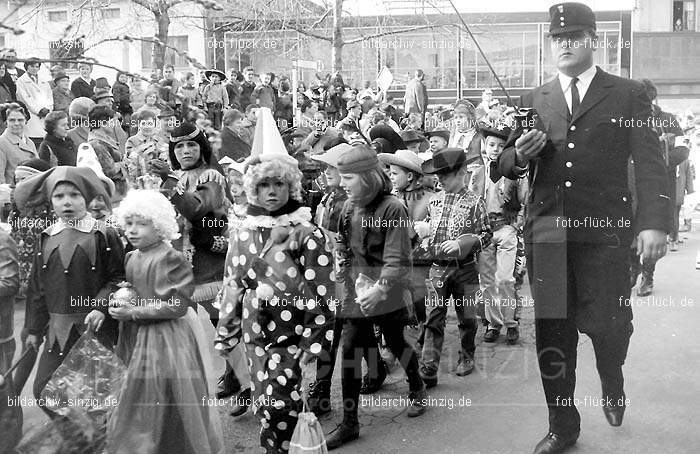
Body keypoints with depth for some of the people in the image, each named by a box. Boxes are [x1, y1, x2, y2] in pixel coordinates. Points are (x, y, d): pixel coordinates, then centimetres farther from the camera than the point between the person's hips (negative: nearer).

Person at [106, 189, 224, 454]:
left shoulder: (171, 259, -17)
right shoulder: (131, 259, 7)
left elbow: (177, 305, -22)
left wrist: (134, 312, -19)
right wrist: (119, 300, 1)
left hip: (168, 340, -7)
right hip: (138, 339, 7)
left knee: (170, 408, 2)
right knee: (139, 406, 15)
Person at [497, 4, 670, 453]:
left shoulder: (628, 95, 6)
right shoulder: (535, 100, 13)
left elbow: (649, 163, 0)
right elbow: (506, 168, 13)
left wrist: (655, 221, -13)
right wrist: (520, 154, -11)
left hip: (604, 230, -2)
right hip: (547, 229, 3)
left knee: (607, 324, 0)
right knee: (552, 330, 5)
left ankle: (613, 387, 35)